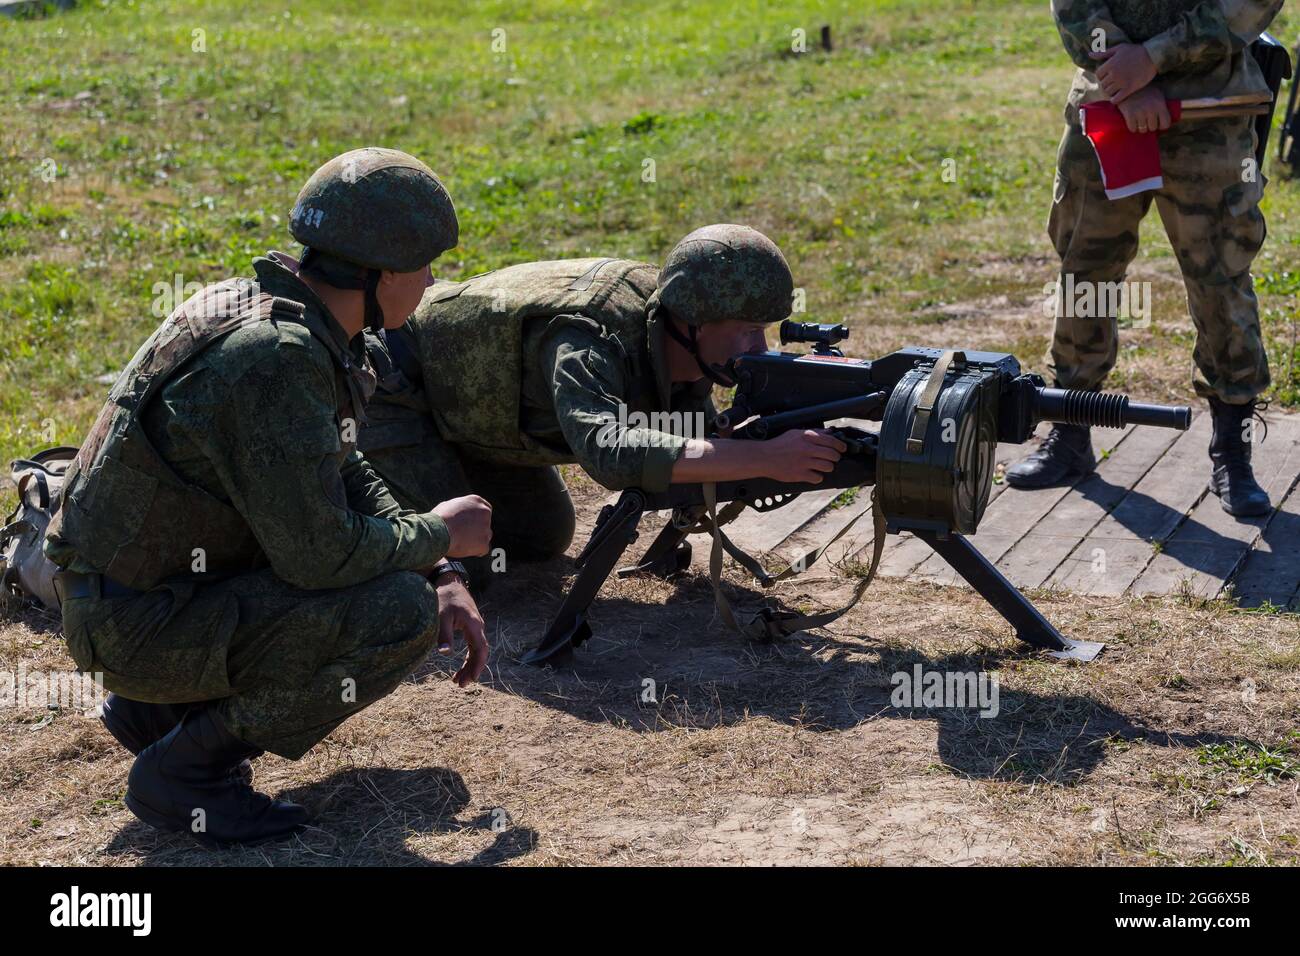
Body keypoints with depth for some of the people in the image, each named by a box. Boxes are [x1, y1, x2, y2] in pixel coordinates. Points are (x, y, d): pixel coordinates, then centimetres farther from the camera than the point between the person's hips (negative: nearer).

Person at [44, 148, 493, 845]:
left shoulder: (284, 310, 4)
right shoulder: (275, 358, -27)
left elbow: (345, 479, 13)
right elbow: (319, 552, -27)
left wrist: (442, 579, 2)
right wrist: (438, 535, -9)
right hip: (139, 623, -10)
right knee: (400, 614, -21)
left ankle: (159, 707, 17)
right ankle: (182, 768, -6)